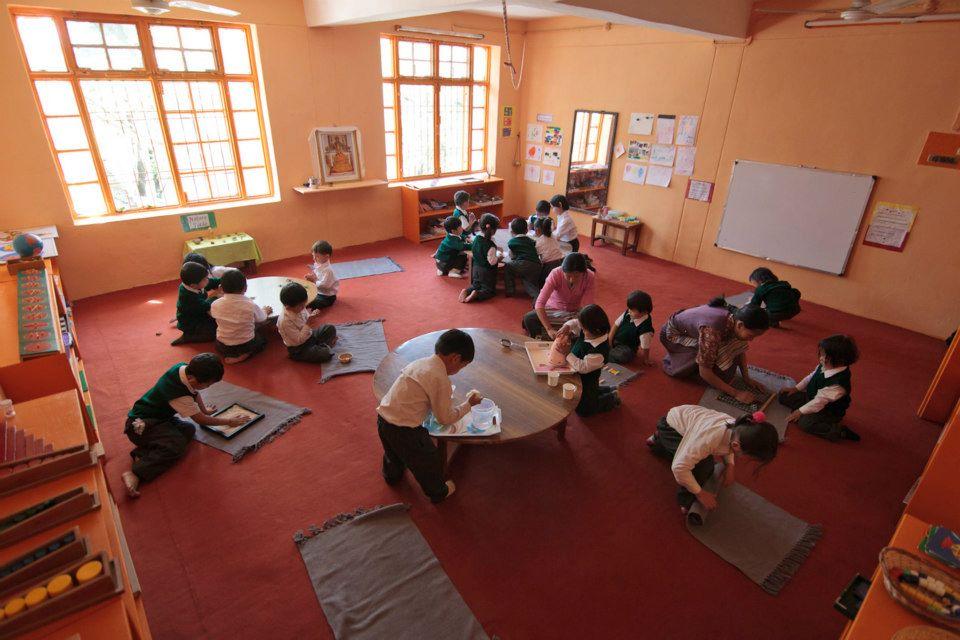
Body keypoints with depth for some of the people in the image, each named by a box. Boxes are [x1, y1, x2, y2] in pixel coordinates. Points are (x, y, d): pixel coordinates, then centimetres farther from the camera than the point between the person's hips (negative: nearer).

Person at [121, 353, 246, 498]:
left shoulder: (184, 367, -11)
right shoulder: (180, 395, -31)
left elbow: (195, 392, 14)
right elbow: (201, 419, -15)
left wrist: (204, 409, 20)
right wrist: (229, 422, -5)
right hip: (140, 425, -9)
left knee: (189, 430, -9)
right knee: (177, 447, -26)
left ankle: (143, 453, -11)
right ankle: (136, 474, -28)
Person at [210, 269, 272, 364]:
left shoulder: (215, 305, -15)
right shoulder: (251, 305, -22)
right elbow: (262, 321, -3)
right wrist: (265, 311, 19)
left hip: (223, 347, 2)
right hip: (246, 345, -2)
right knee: (262, 338, 29)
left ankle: (229, 355, 9)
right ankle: (245, 354, 5)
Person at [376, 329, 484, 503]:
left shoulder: (420, 363, 4)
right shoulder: (440, 379, -19)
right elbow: (445, 418, -11)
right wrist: (468, 404, 1)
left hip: (383, 418, 8)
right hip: (403, 430, -8)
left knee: (394, 452, 37)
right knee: (429, 461, 19)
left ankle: (392, 475, 65)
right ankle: (438, 492, 43)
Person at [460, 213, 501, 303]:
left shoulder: (476, 238, -5)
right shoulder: (490, 245, -26)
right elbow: (492, 261, -24)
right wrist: (499, 256, -7)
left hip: (476, 268, 6)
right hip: (487, 271, -6)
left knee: (476, 285, 24)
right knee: (489, 290, 9)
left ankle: (466, 291, -6)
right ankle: (477, 294, -19)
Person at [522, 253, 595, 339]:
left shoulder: (590, 278, -22)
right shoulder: (556, 274, -26)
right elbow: (539, 303, -33)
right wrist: (549, 329, -44)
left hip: (575, 312, 1)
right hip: (553, 309, -1)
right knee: (528, 318, -27)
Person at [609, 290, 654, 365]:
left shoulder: (645, 329, -30)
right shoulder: (628, 313, -13)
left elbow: (644, 349, -16)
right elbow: (616, 325, 1)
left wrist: (644, 361, -3)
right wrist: (609, 341, -3)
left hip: (626, 348, -6)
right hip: (614, 341, 6)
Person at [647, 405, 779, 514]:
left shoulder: (739, 428, -22)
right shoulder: (709, 438, -43)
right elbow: (679, 467, -37)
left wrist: (730, 465, -9)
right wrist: (700, 493, -24)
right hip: (669, 426, -7)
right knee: (702, 465, -27)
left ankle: (659, 440, 34)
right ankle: (687, 501, -1)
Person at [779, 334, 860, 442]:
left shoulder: (837, 384, -36)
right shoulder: (825, 366, -12)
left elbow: (819, 401, -29)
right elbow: (811, 377, 8)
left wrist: (800, 412, -20)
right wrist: (796, 389, 9)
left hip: (829, 411, -8)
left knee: (804, 423, -30)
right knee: (784, 396, 3)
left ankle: (840, 432, -15)